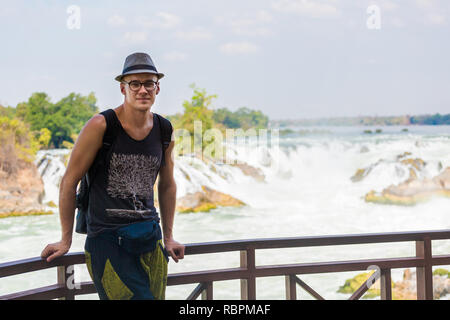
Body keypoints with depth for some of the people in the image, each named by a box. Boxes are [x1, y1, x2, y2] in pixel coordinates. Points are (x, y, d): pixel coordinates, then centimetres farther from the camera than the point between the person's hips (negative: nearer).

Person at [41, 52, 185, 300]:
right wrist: (66, 240, 1)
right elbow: (69, 181, -4)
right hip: (107, 237, -5)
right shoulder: (101, 126, -10)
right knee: (138, 296, -15)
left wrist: (168, 237, 20)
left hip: (149, 234, 5)